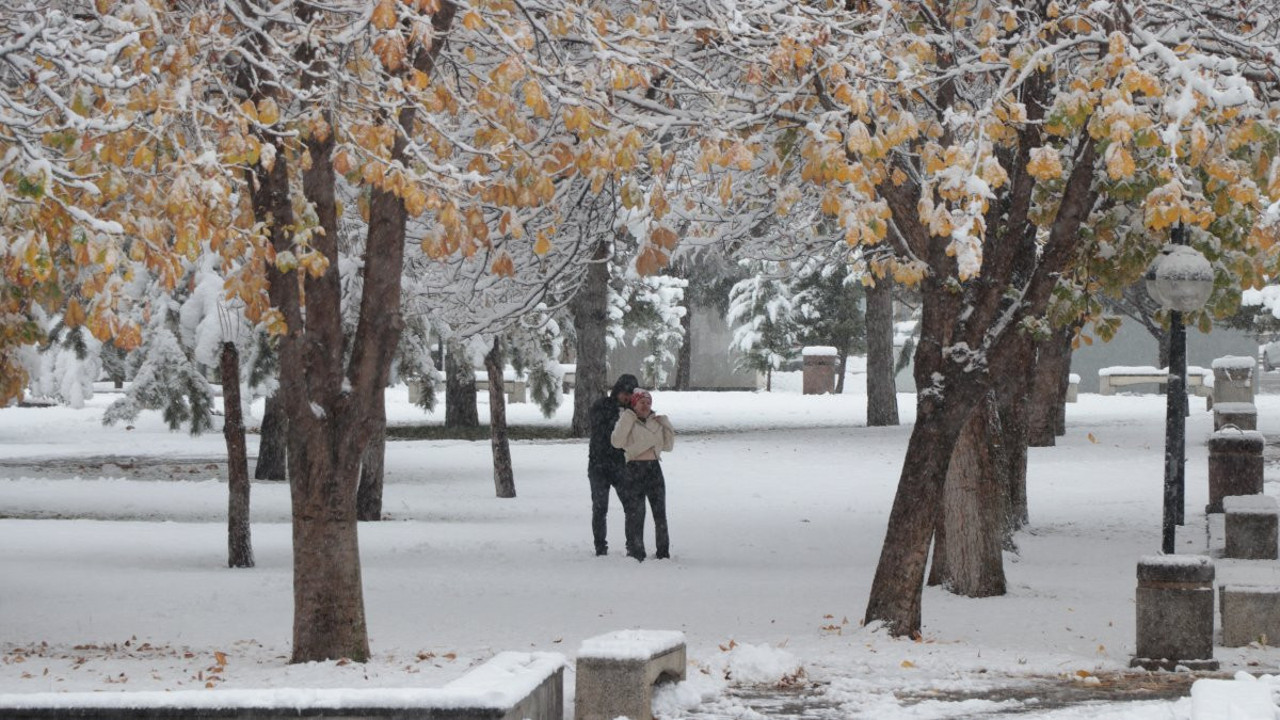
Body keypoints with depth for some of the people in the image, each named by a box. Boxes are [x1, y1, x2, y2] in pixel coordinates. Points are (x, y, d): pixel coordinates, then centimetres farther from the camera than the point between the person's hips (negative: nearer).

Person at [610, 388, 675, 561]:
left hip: (655, 470, 5)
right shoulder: (626, 421, -2)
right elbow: (617, 442, -18)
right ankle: (636, 553, 3)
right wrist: (627, 420, -18)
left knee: (660, 513, 8)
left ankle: (663, 552, 18)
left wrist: (666, 425, 7)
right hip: (633, 470, -5)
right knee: (635, 514, -4)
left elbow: (668, 446, 18)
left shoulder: (656, 422, 15)